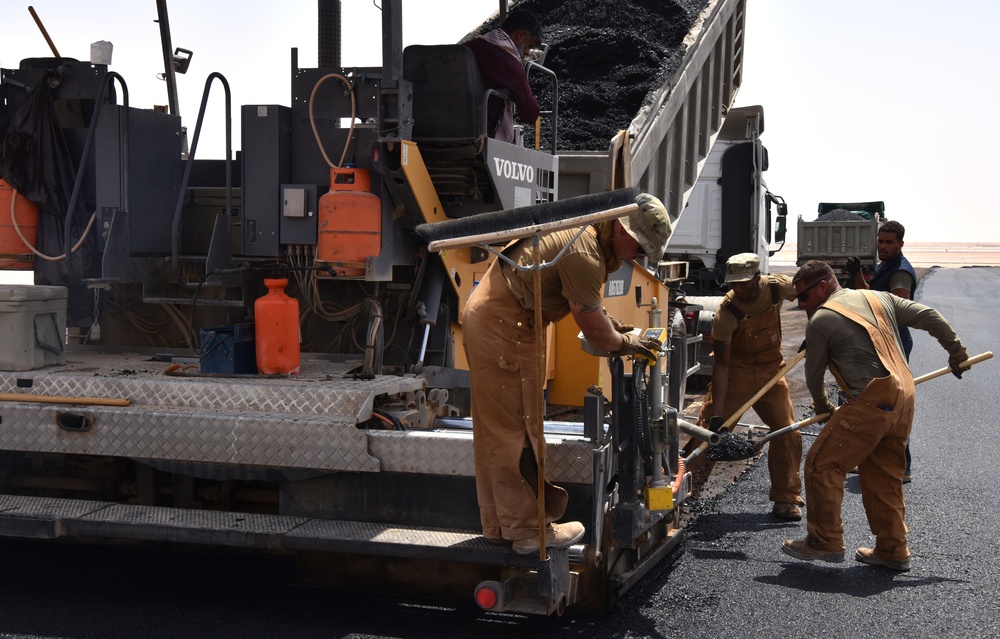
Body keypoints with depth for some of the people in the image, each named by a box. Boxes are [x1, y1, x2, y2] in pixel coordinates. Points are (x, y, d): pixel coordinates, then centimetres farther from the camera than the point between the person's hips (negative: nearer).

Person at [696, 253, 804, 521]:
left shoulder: (778, 286, -16)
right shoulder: (727, 311, -25)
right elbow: (721, 364, -26)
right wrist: (716, 414, -31)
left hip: (771, 369, 3)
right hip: (736, 371, -3)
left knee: (788, 433, -4)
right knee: (707, 430, -9)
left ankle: (786, 499, 9)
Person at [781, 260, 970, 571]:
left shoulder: (821, 320, -4)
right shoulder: (879, 298, 15)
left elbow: (814, 373, 6)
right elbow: (929, 317, 17)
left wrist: (822, 404, 25)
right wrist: (956, 350, 29)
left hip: (871, 402, -8)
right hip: (904, 397, 8)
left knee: (822, 464, 0)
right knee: (884, 475, 17)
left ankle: (825, 541, 3)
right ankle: (892, 550, 22)